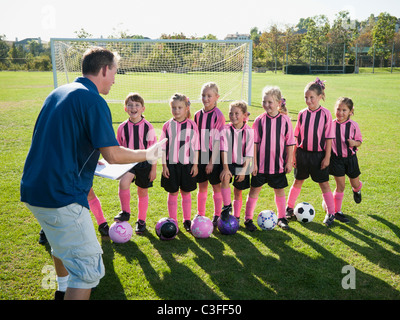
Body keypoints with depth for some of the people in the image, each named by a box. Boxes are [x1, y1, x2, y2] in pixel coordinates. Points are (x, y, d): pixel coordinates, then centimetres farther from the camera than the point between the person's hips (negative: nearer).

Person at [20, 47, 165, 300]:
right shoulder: (93, 101, -14)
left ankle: (64, 289, 55)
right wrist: (148, 154, -3)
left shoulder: (58, 93, 12)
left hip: (33, 189, 10)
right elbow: (113, 155, -18)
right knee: (90, 269, -4)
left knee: (63, 242, 33)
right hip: (61, 196, -10)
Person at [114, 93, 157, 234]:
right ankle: (125, 212, -5)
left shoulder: (148, 127, -8)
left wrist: (153, 169, -2)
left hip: (144, 163, -1)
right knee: (123, 182, -27)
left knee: (143, 192, 11)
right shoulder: (122, 127, -2)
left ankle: (141, 220, 30)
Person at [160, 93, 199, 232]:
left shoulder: (192, 125, -1)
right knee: (172, 193, 8)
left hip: (187, 164, 0)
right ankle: (173, 221, 21)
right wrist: (164, 165, -3)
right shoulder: (167, 125, -1)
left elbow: (196, 147, 2)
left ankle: (187, 220, 24)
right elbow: (163, 147, 2)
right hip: (171, 164, 0)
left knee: (186, 192, 10)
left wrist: (195, 164, -1)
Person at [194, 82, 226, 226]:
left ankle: (217, 216, 21)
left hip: (214, 155, -5)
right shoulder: (198, 115, 5)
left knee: (216, 186, 8)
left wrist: (212, 161, -16)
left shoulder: (218, 115, -11)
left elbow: (218, 140, -14)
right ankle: (200, 214, 26)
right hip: (201, 154, 5)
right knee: (202, 186, 13)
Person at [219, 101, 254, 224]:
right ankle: (227, 206, -15)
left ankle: (236, 217, 27)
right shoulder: (225, 130, -7)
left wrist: (244, 170, -14)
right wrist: (225, 167, -20)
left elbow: (249, 154, -8)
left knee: (238, 193, 9)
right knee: (225, 177, -31)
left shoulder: (249, 131, -8)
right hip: (229, 162, 0)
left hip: (242, 164, 0)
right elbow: (224, 150, -12)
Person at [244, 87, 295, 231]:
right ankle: (248, 219, 15)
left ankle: (281, 218, 29)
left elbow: (289, 143, 1)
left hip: (278, 164, 1)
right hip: (260, 163, 0)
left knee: (279, 190, 12)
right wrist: (254, 162, -5)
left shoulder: (285, 120, -4)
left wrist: (289, 162, 0)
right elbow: (254, 143, -2)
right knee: (254, 190, 5)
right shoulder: (259, 120, -4)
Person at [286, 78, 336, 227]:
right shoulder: (302, 113, 1)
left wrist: (327, 156, -10)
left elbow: (329, 137, -6)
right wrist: (294, 154, 5)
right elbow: (297, 136, 7)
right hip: (302, 153, 3)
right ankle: (289, 208, 28)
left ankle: (331, 213, 15)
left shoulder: (325, 114, -8)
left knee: (324, 183, 4)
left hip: (319, 154, -3)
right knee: (298, 181, 14)